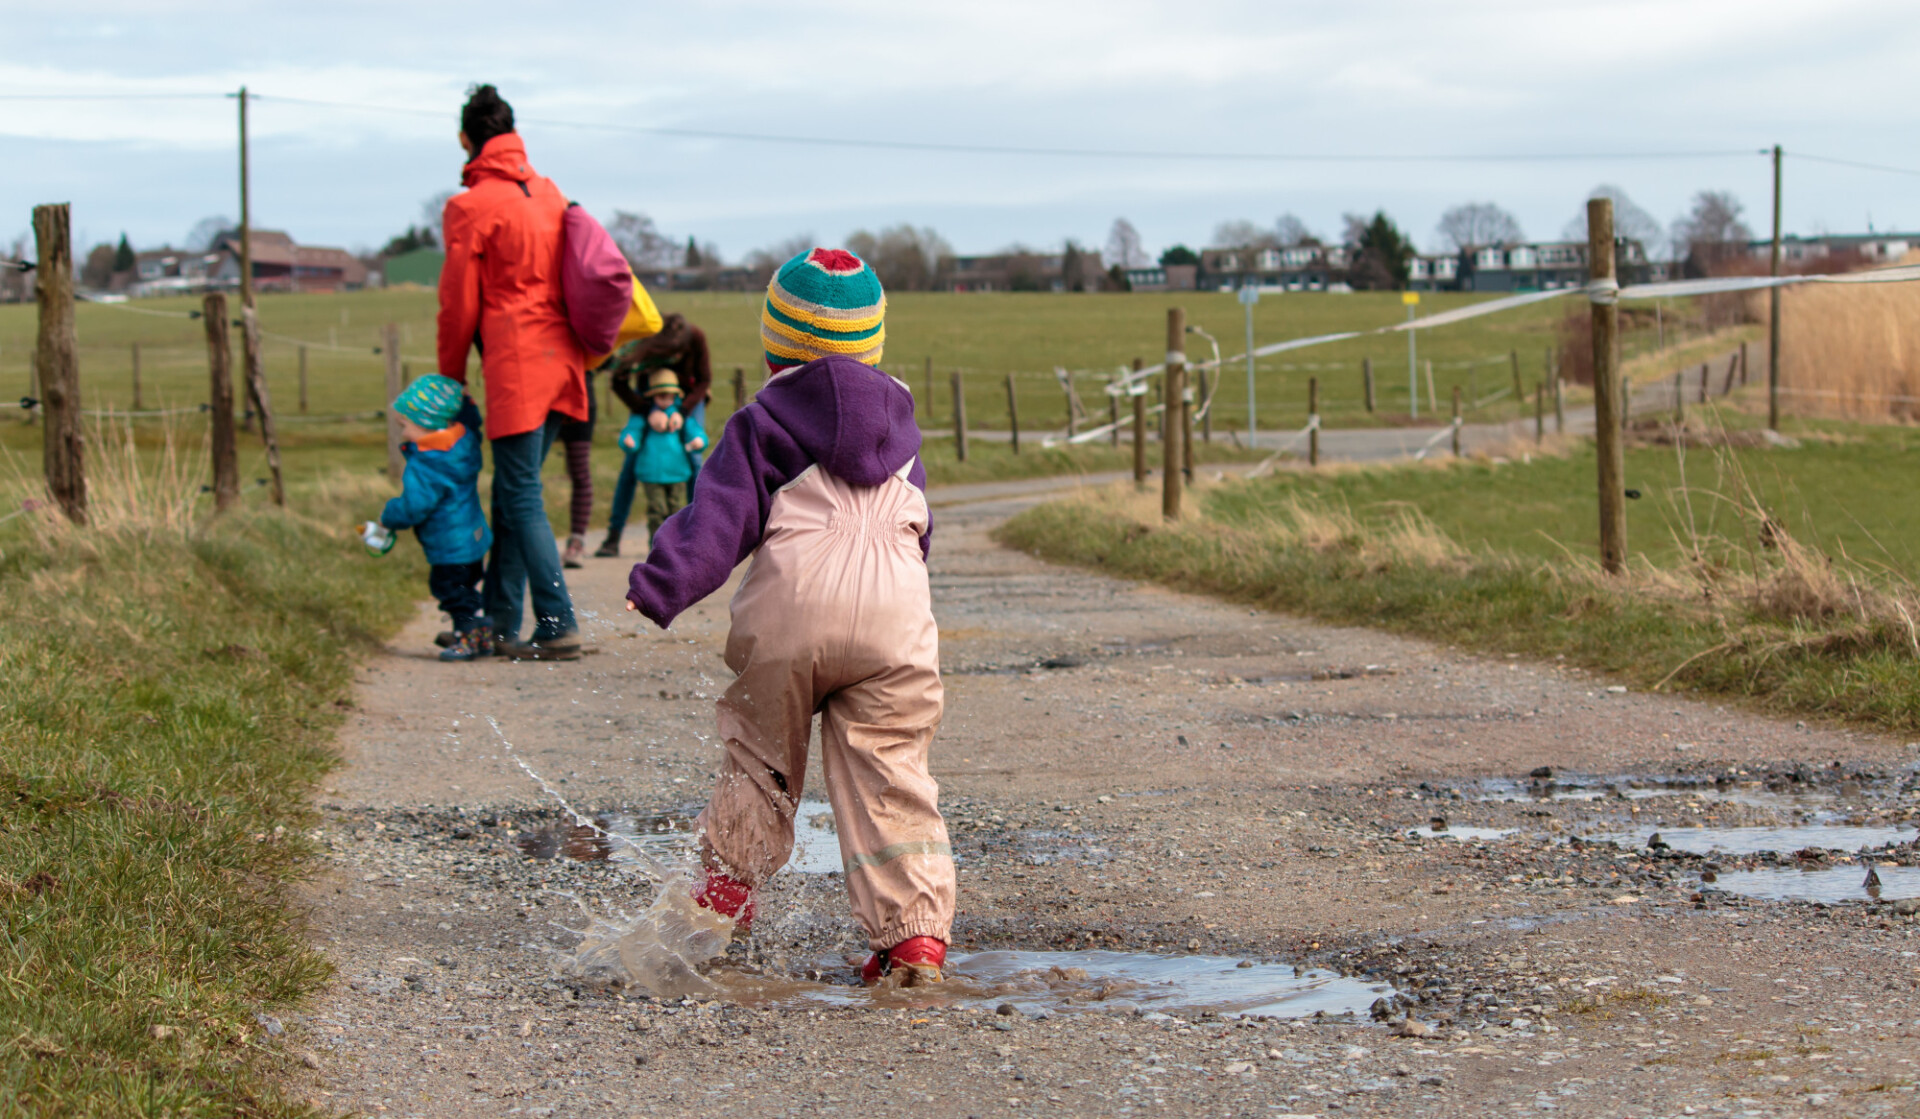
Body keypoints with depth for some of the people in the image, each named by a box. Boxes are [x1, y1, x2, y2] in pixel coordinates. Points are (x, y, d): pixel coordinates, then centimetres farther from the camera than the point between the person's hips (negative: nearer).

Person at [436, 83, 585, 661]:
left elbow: (459, 303, -4)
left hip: (515, 368, -7)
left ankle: (557, 624, -11)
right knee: (513, 490, 14)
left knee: (521, 496, -5)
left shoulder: (471, 207, -8)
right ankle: (499, 620, 18)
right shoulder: (549, 194, 12)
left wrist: (449, 379, 8)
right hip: (561, 361, 7)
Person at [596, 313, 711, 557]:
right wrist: (646, 412, -30)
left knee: (694, 460, -13)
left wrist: (682, 412, -29)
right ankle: (613, 538, -5)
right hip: (650, 395, 0)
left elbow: (704, 381, -18)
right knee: (631, 462, -8)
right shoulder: (644, 342, -31)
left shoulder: (696, 337, -31)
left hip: (689, 395, 0)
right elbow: (618, 381, -21)